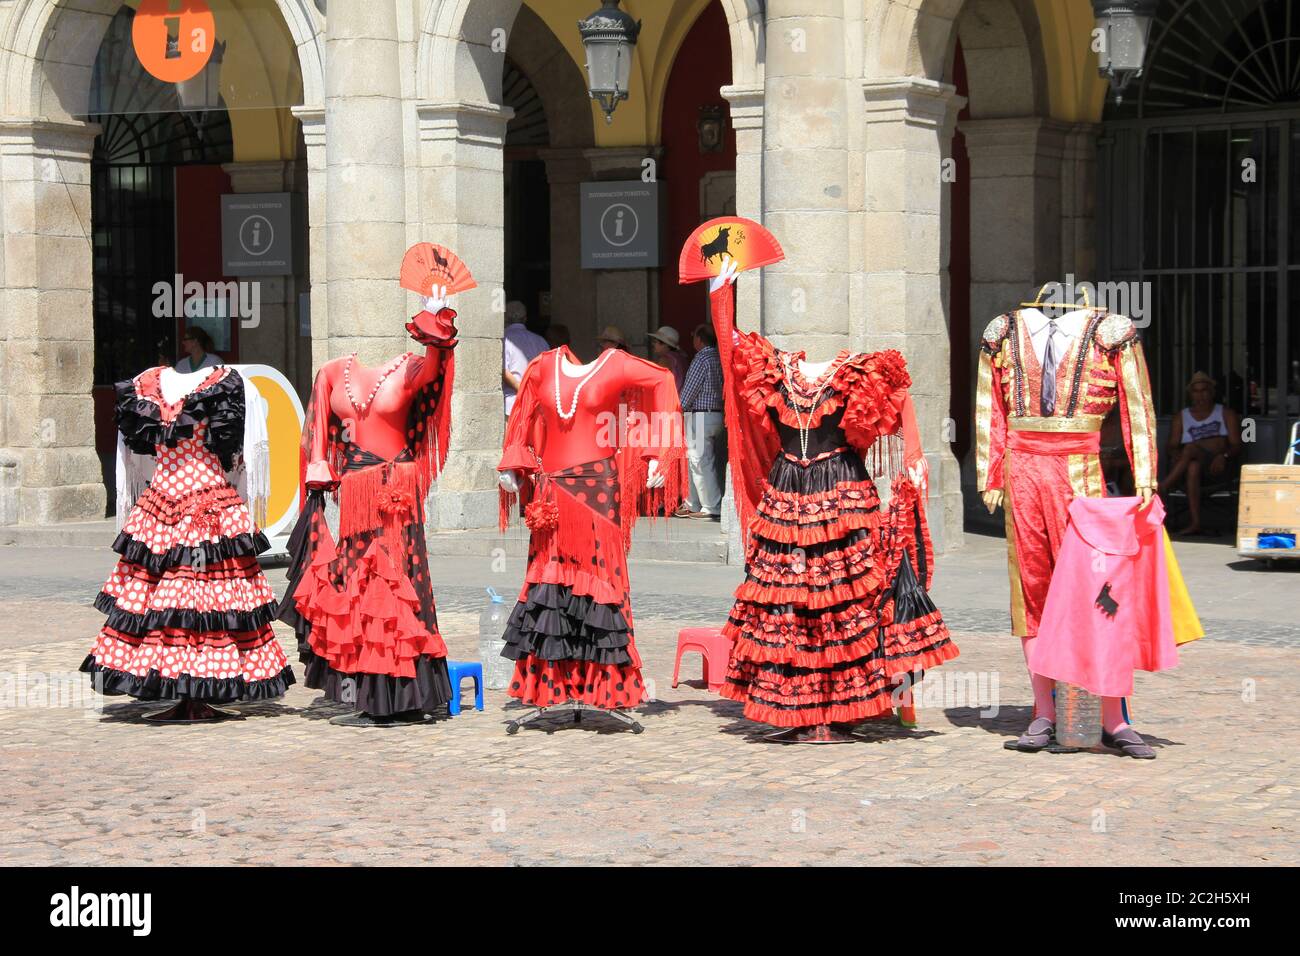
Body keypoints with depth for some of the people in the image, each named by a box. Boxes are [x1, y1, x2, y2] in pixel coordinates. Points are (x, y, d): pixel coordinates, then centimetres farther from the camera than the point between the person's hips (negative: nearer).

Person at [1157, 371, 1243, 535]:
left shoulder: (1226, 414, 18)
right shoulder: (1182, 418, 23)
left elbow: (1236, 445, 6)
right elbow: (1171, 446, 12)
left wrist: (1224, 456, -17)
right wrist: (1176, 455, -14)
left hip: (1216, 465, -2)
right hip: (1191, 460, 2)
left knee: (1191, 448, -35)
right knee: (1193, 467, -39)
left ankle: (1162, 488, -39)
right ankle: (1195, 523, -49)